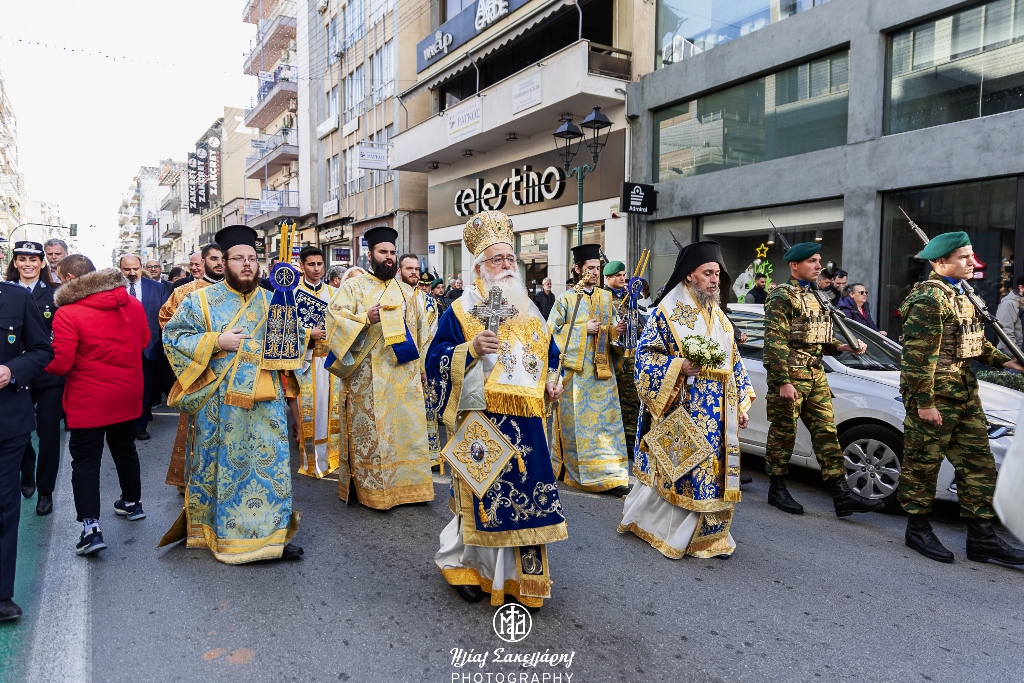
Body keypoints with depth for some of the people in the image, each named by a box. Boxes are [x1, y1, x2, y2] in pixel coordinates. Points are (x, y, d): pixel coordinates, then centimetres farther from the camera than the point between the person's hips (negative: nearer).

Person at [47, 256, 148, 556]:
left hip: (88, 401, -5)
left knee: (85, 460, 3)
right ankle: (133, 503, 36)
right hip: (127, 396, 5)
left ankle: (91, 527, -3)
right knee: (125, 449, 22)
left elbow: (60, 364, -17)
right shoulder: (132, 304, -1)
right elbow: (144, 341, 11)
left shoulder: (67, 313, -18)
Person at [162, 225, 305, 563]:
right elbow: (173, 336, -3)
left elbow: (291, 343, 15)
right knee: (221, 466, 7)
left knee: (270, 464, 3)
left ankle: (271, 534, 15)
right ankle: (219, 534, 25)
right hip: (219, 405, -2)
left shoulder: (272, 302, 10)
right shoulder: (202, 300, 1)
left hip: (265, 404, 3)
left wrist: (292, 331, -8)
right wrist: (215, 341, -14)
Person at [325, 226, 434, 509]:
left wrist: (422, 366, 13)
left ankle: (406, 484, 15)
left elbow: (420, 332, 19)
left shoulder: (407, 291, 16)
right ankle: (371, 488, 8)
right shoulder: (354, 286, 3)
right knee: (370, 431, -1)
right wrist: (366, 319, -24)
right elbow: (335, 317, -9)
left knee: (406, 428, 5)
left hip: (404, 375, 4)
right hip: (368, 375, -4)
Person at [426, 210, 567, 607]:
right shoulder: (462, 310, -3)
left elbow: (549, 354, 23)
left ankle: (524, 573, 24)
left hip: (525, 421, 5)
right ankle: (461, 564, 26)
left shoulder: (529, 310, 13)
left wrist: (550, 382, 5)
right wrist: (471, 349, -21)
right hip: (481, 419, -4)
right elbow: (436, 361, -6)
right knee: (483, 493, 3)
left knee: (525, 493, 7)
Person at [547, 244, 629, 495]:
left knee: (606, 419, 2)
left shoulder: (606, 297, 10)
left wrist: (616, 329, -8)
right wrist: (583, 330, -12)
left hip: (601, 369, 4)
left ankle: (611, 476, 6)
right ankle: (576, 471, 17)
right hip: (575, 369, -4)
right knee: (577, 420, 3)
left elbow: (609, 329, 15)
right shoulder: (566, 299, -3)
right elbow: (552, 331, -6)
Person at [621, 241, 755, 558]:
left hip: (719, 413, 6)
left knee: (716, 470, 8)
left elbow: (734, 363, 17)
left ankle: (712, 535, 22)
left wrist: (741, 404, 12)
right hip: (683, 411, -6)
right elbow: (645, 353, -8)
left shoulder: (719, 317, 14)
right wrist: (678, 365, -22)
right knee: (682, 470, -1)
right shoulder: (668, 312, -6)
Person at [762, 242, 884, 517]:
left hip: (815, 374, 8)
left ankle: (842, 494, 7)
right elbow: (775, 342, -17)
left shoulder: (814, 296, 17)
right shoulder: (782, 296, -10)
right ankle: (777, 490, 14)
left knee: (826, 431, 5)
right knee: (783, 433, 1)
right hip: (790, 374, -8)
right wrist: (783, 382, -22)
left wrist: (843, 347, 5)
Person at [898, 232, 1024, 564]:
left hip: (965, 394, 10)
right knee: (923, 463, 3)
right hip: (935, 398, -10)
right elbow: (919, 356, -21)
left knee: (979, 465, 12)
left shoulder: (962, 294, 15)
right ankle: (918, 530, 17)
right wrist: (924, 402, -21)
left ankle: (981, 538, 20)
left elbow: (976, 340, 27)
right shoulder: (929, 298, -16)